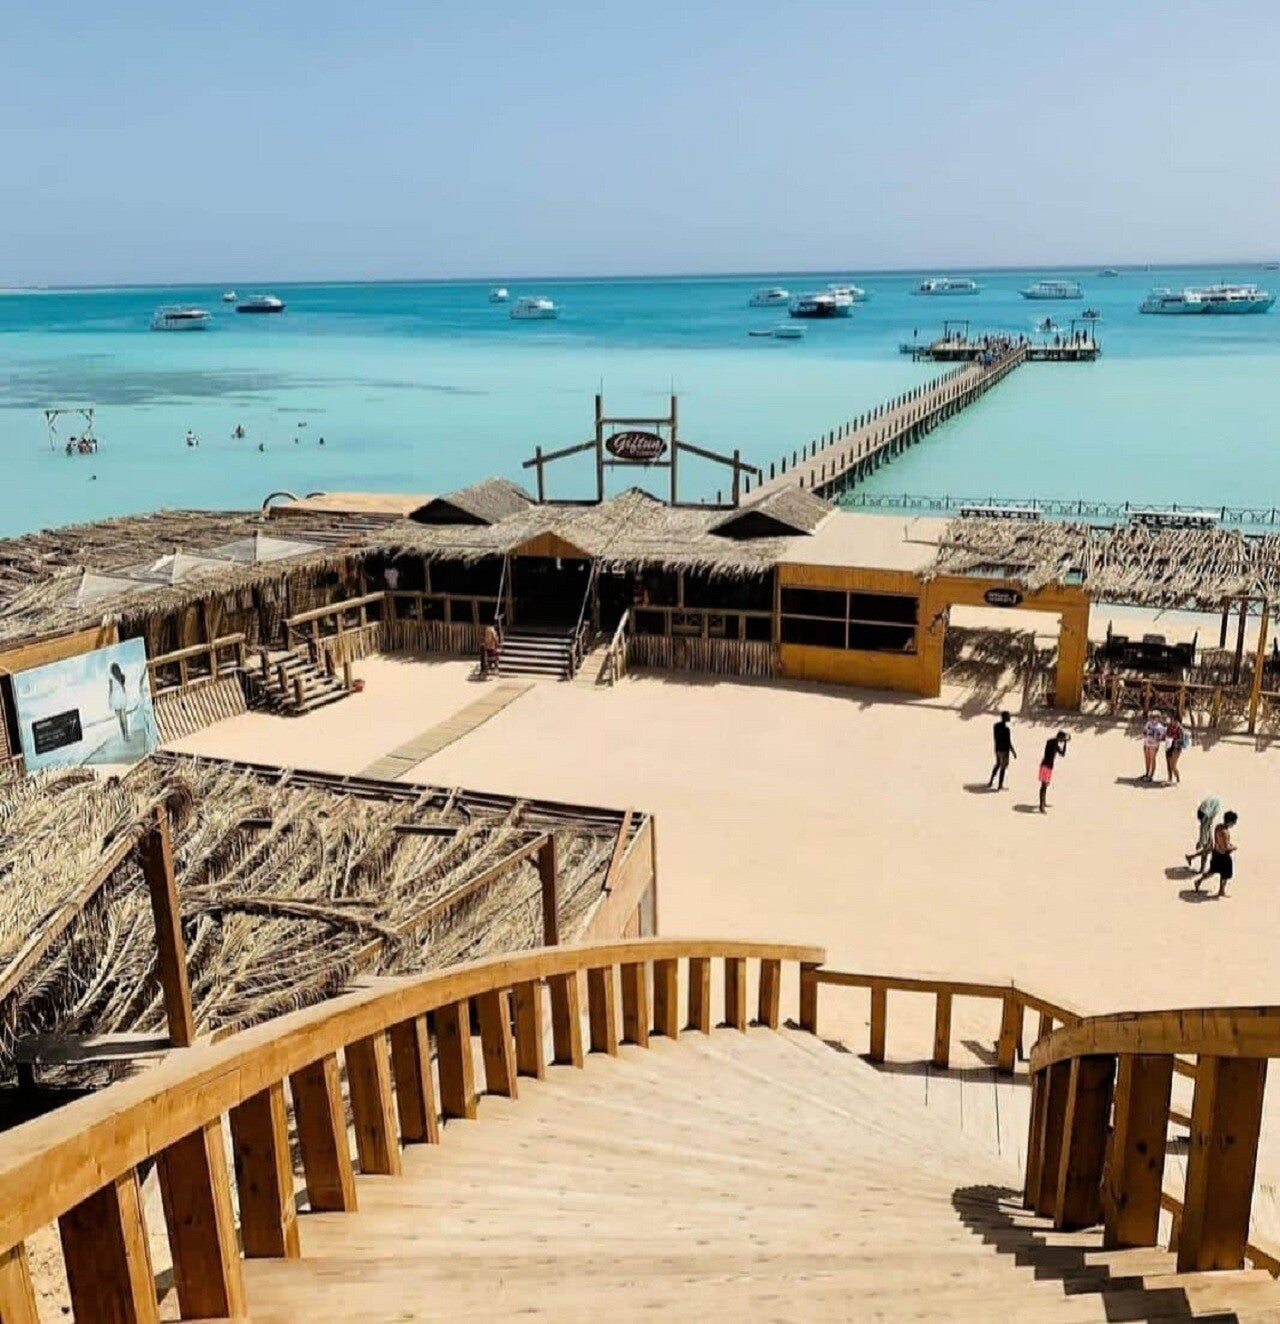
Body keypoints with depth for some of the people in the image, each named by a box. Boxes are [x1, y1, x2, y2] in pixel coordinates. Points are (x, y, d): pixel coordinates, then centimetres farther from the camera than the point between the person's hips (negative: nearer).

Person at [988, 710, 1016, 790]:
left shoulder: (996, 725, 0)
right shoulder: (1006, 729, -24)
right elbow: (1009, 742, -21)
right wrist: (1013, 752, -11)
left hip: (997, 749, 8)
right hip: (1004, 750, -8)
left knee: (998, 764, 25)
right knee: (1003, 767, 5)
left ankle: (990, 782, 29)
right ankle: (1000, 786, 12)